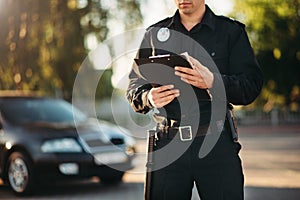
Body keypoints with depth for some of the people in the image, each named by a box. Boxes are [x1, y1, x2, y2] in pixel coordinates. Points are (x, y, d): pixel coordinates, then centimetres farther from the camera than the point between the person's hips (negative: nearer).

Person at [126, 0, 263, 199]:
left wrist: (213, 82, -20)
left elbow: (252, 86, -2)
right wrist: (148, 98, -11)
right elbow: (134, 87, 13)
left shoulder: (231, 31, 7)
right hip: (167, 143, 2)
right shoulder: (154, 33, 14)